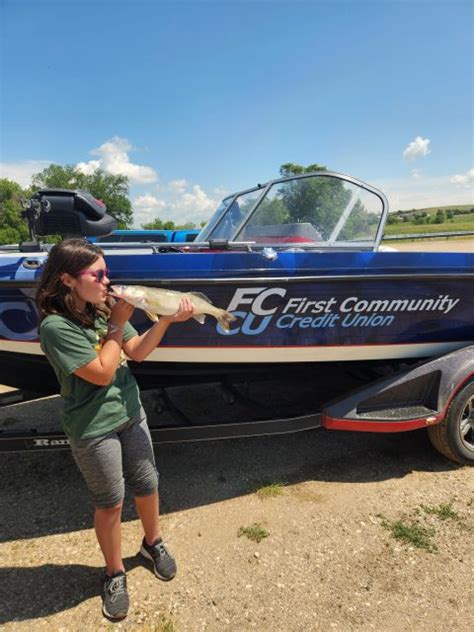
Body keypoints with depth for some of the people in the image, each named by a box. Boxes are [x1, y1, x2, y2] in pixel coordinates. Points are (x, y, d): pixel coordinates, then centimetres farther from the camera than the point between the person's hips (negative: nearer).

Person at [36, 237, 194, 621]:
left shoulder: (104, 309, -2)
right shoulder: (56, 326, -21)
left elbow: (138, 352, 1)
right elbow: (102, 374, -20)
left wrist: (167, 320, -13)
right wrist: (117, 326, -17)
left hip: (131, 414, 6)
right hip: (93, 430, -6)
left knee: (147, 485, 18)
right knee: (110, 502, 11)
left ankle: (153, 543, 46)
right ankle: (115, 574, 37)